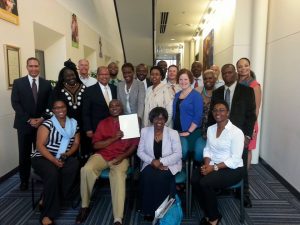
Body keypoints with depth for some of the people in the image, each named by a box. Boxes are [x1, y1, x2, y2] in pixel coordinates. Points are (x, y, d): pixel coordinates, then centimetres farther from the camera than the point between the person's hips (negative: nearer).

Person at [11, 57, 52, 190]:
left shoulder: (47, 84, 6)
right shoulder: (18, 83, 2)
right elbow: (15, 104, -4)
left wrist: (42, 118, -9)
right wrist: (29, 119, -12)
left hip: (42, 123, 1)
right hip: (24, 124, -1)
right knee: (24, 154, 7)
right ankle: (24, 180, 22)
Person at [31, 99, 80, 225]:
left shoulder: (73, 124, 8)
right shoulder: (47, 124, -4)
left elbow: (76, 143, 7)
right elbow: (40, 145, -11)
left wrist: (67, 154, -13)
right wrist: (54, 160, -22)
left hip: (63, 158, 4)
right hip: (43, 158, -3)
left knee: (74, 164, -29)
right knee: (53, 174, -33)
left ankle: (47, 199, -13)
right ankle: (47, 214, -17)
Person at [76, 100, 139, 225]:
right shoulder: (103, 123, 11)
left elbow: (134, 144, 1)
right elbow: (96, 145, 1)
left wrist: (123, 156, -15)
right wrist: (114, 138, -12)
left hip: (121, 157, -2)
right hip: (102, 155, 2)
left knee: (119, 177, -31)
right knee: (86, 170, -26)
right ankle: (85, 206, -5)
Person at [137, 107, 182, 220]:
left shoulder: (173, 133, -6)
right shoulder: (145, 131, 1)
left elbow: (178, 154, -11)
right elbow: (140, 152, 2)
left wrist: (161, 162, -22)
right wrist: (152, 161, -15)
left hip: (169, 165, -2)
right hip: (151, 164, 2)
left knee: (160, 177, -29)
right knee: (146, 175, -27)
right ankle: (148, 210, -9)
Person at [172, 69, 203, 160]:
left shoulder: (196, 95, -8)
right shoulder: (177, 95, 11)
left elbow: (198, 116, -14)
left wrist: (189, 132, -16)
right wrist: (174, 129, 8)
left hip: (191, 133, -5)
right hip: (177, 132, 5)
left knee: (184, 152, -7)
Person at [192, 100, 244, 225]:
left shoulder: (236, 132, -14)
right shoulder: (210, 129, 8)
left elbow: (235, 159, -17)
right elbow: (207, 149, 9)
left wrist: (214, 167, -22)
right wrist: (207, 164, -11)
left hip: (232, 169, -5)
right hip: (213, 166, 6)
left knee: (205, 182, -28)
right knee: (194, 180, -22)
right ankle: (208, 214, 3)